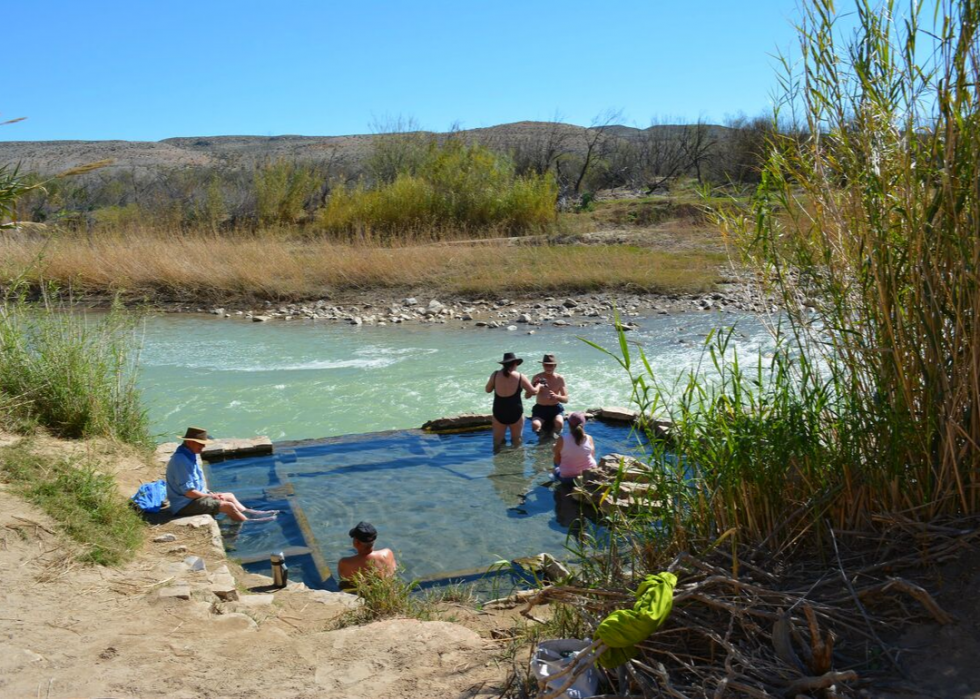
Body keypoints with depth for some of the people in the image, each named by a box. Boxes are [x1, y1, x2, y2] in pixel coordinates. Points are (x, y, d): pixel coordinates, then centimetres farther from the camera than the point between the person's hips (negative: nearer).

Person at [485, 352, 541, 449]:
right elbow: (534, 392, 0)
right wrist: (539, 385, 21)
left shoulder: (495, 375, -5)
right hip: (515, 413, -1)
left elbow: (488, 390, 8)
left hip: (499, 413, 2)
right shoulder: (520, 377, -10)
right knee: (516, 441, 17)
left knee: (497, 441, 14)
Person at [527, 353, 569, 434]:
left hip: (555, 408, 0)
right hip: (540, 408, 0)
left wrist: (556, 396, -24)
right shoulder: (537, 377, -4)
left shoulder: (560, 379, -2)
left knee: (559, 423, -33)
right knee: (535, 425, -31)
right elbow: (527, 396, -6)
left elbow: (566, 399, -2)